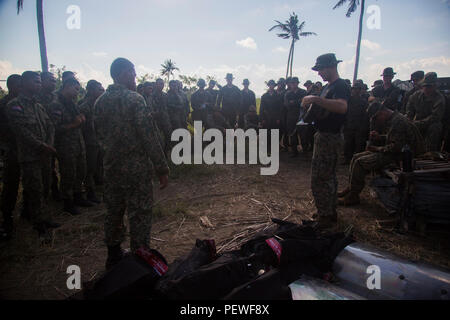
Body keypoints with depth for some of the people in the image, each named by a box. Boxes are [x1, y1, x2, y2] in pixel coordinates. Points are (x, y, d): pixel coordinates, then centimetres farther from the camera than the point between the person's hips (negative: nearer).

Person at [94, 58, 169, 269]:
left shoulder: (101, 101, 7)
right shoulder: (135, 99, -14)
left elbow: (99, 135, 15)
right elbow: (148, 137, -18)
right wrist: (162, 168, -13)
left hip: (111, 168, 7)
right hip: (137, 168, -7)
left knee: (113, 212, 19)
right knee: (139, 216, 3)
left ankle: (113, 256, 34)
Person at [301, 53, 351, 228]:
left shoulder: (341, 85, -15)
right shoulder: (327, 86, 16)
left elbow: (342, 107, -34)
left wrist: (316, 99, -35)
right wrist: (310, 104, 4)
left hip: (329, 138, -10)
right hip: (323, 136, 10)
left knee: (319, 180, -7)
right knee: (329, 177, 18)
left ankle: (325, 218, 5)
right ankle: (331, 213, 31)